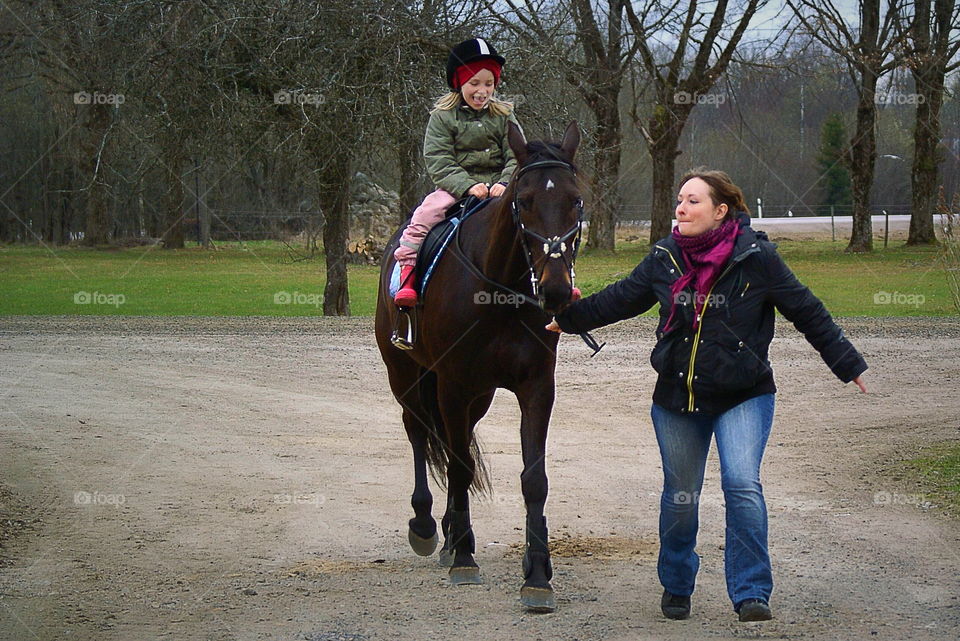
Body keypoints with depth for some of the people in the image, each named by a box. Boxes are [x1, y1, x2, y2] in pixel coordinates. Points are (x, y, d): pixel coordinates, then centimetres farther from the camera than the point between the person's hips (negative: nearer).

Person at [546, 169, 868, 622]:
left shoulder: (756, 257, -9)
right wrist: (569, 318, 16)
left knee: (742, 485, -19)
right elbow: (620, 299, 16)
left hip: (743, 397, -3)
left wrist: (848, 364, 3)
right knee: (679, 497, 9)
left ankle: (752, 593, -10)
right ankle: (676, 586, 30)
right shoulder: (665, 258, 1)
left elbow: (806, 312, -1)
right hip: (676, 398, 3)